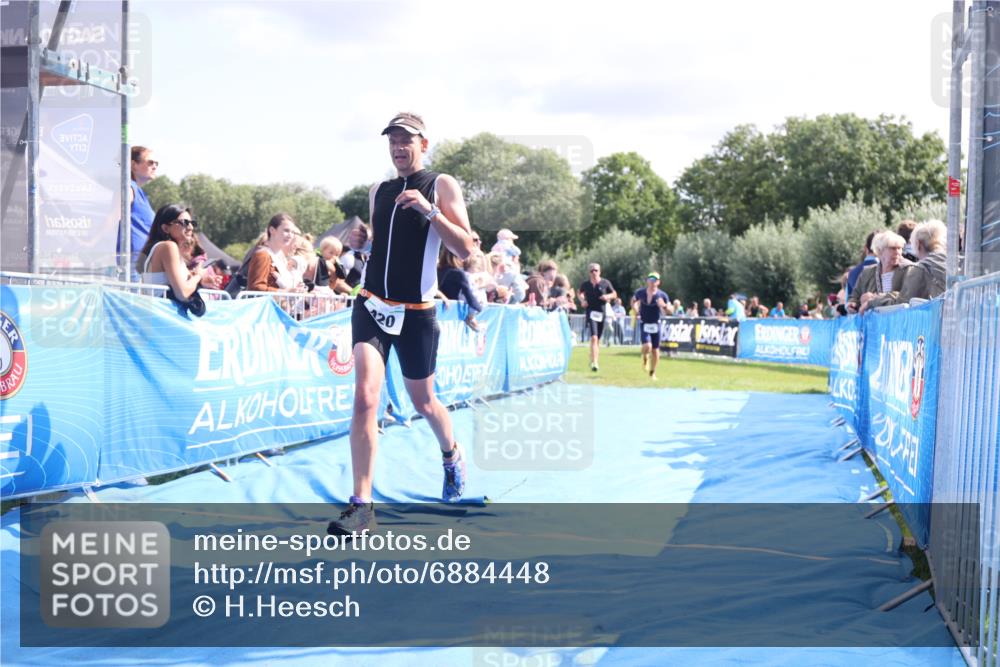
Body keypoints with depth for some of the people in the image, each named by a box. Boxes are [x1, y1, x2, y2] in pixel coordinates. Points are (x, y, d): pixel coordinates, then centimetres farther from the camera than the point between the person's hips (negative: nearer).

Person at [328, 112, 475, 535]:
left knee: (423, 402, 13)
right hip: (372, 305, 3)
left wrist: (430, 211, -22)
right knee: (365, 398, -15)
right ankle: (362, 505, -16)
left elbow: (465, 250, -11)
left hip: (416, 313, -3)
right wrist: (361, 241, 3)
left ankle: (452, 456, 47)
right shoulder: (378, 191, 11)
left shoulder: (442, 186, -3)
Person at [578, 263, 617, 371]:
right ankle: (594, 363, -23)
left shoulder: (605, 283, 2)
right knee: (594, 338, -18)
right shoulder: (585, 284, 2)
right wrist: (582, 300, 0)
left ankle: (593, 360, 31)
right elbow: (581, 293, 21)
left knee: (598, 339, 12)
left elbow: (614, 294, 11)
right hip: (591, 312, -2)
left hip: (602, 312, 2)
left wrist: (608, 296, -9)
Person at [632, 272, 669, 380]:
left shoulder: (662, 295, -8)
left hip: (655, 324, 1)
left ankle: (652, 372, 23)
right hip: (644, 324, -1)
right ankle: (645, 359, 13)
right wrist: (636, 311, 0)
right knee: (647, 346, -22)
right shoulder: (640, 292, -5)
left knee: (655, 350, 4)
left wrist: (663, 306, -26)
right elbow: (633, 301, 16)